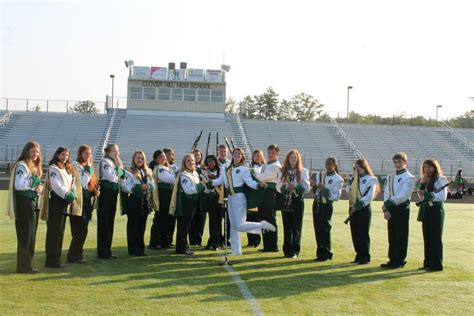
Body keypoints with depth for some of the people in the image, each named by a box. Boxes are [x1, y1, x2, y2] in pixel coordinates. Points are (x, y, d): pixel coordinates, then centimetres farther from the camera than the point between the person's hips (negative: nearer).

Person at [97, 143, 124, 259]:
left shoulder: (115, 162, 16)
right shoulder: (105, 162, -9)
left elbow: (122, 177, 16)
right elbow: (112, 178, -20)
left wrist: (121, 167, 3)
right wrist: (118, 167, -10)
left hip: (113, 193, 8)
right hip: (106, 193, -8)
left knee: (110, 223, 11)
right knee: (104, 223, -4)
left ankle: (107, 251, 18)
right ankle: (102, 252, 2)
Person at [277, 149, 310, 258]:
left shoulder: (303, 171, -2)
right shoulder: (283, 171, 6)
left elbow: (307, 188, -4)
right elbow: (278, 186, 4)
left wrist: (296, 186, -19)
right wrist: (285, 186, -15)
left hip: (298, 202, -2)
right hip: (285, 202, 2)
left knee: (296, 227, 1)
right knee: (287, 227, 7)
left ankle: (295, 251, 8)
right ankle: (287, 250, 16)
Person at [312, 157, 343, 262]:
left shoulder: (338, 179, -7)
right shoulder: (319, 174, 10)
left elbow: (336, 197, -14)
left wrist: (324, 189, -22)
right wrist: (314, 186, -5)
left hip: (327, 205, -6)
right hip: (316, 203, 6)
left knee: (325, 230, -5)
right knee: (317, 229, 7)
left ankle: (326, 254, 6)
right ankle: (320, 253, 17)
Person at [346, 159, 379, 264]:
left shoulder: (371, 179, -6)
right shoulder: (354, 179, 15)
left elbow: (369, 196, -14)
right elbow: (348, 190, 7)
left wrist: (358, 205, -16)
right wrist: (354, 177, 0)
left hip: (364, 209, -6)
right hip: (353, 209, 6)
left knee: (363, 234, -3)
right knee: (355, 233, 8)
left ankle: (365, 257, 5)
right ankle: (359, 256, 18)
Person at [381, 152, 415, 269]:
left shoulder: (409, 178, -8)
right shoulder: (391, 177, 14)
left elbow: (402, 196, -16)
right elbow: (386, 193, 9)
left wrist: (388, 203, -13)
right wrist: (386, 209, -3)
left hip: (402, 209, -7)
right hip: (390, 209, 7)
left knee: (401, 236, -1)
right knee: (392, 235, 10)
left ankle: (400, 261, 7)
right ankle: (392, 260, 18)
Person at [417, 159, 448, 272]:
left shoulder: (441, 179, -7)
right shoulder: (426, 180, 15)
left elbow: (443, 196, -14)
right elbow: (421, 195, 8)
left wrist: (427, 194, -18)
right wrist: (423, 183, -3)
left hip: (436, 210, -7)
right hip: (426, 210, 7)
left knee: (436, 237, -3)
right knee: (427, 237, 9)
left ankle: (437, 264, 3)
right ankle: (428, 263, 17)